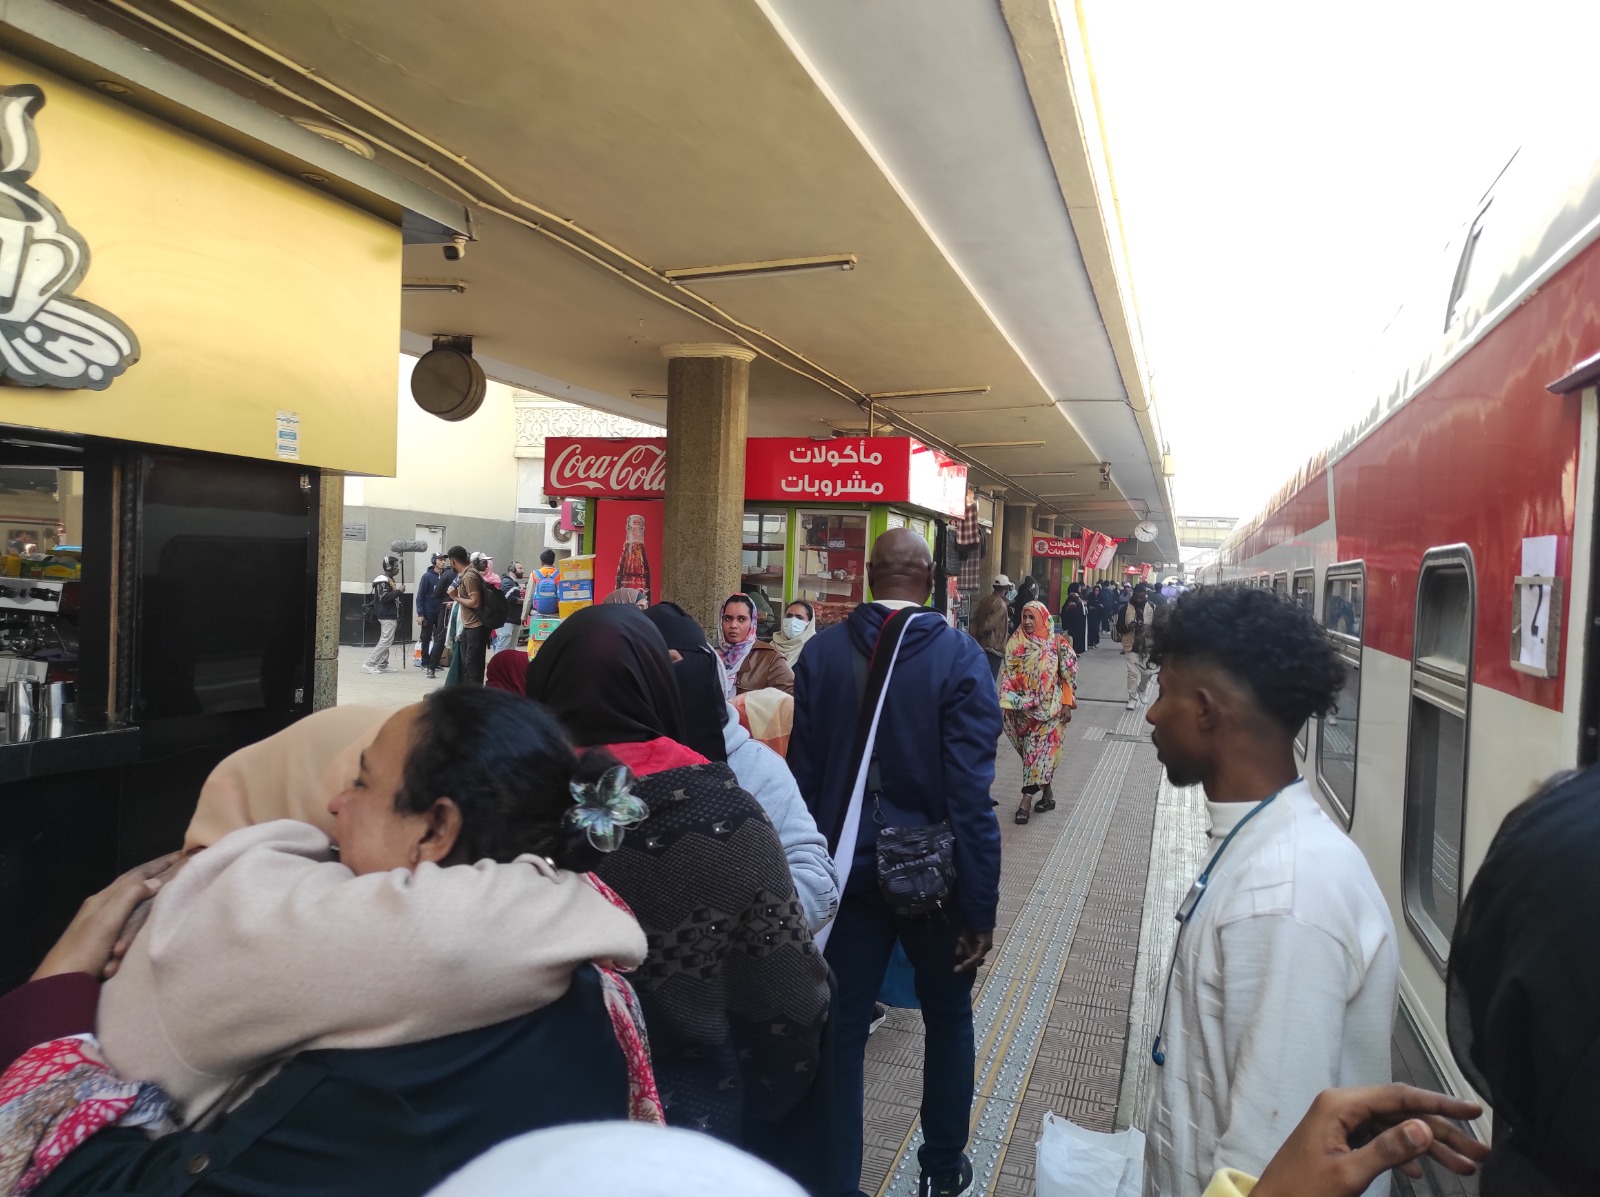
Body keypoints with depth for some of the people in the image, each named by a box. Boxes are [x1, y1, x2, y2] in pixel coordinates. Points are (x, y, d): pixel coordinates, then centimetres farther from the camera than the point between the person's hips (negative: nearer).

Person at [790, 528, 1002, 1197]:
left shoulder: (822, 651, -7)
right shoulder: (960, 657, -15)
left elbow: (802, 774, -4)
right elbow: (971, 793, -17)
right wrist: (980, 908, -10)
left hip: (847, 870, 2)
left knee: (842, 1030, 13)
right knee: (948, 1020, 21)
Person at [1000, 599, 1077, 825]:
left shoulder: (1057, 644, -3)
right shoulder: (1015, 643, 1)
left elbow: (1066, 676, -1)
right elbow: (1008, 676, 0)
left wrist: (1067, 704, -7)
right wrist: (1004, 703, -8)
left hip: (1048, 707, -2)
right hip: (1023, 707, 2)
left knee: (1038, 750, -4)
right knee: (1037, 751, 8)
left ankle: (1026, 800, -2)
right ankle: (1047, 793, 23)